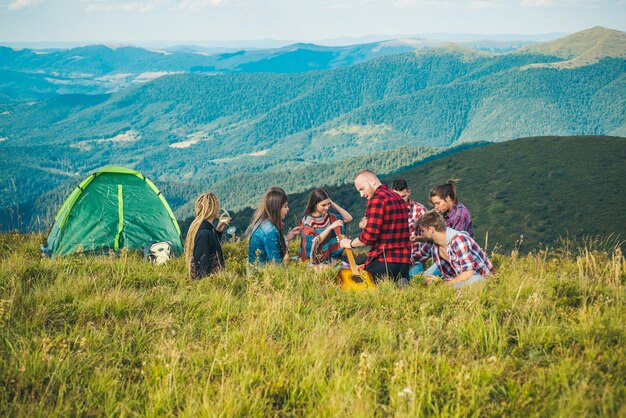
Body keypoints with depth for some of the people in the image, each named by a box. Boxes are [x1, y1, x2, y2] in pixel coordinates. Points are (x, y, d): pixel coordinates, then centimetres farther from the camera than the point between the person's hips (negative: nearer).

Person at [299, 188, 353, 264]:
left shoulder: (329, 217, 8)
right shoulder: (307, 221, -8)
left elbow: (349, 218, 10)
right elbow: (314, 242, -18)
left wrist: (333, 205, 1)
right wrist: (330, 227, -24)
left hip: (331, 258, 6)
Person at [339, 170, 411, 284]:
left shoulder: (377, 199, -11)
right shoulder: (399, 199, 17)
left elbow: (370, 234, -17)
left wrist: (351, 243, -2)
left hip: (382, 262, -8)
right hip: (405, 261, 8)